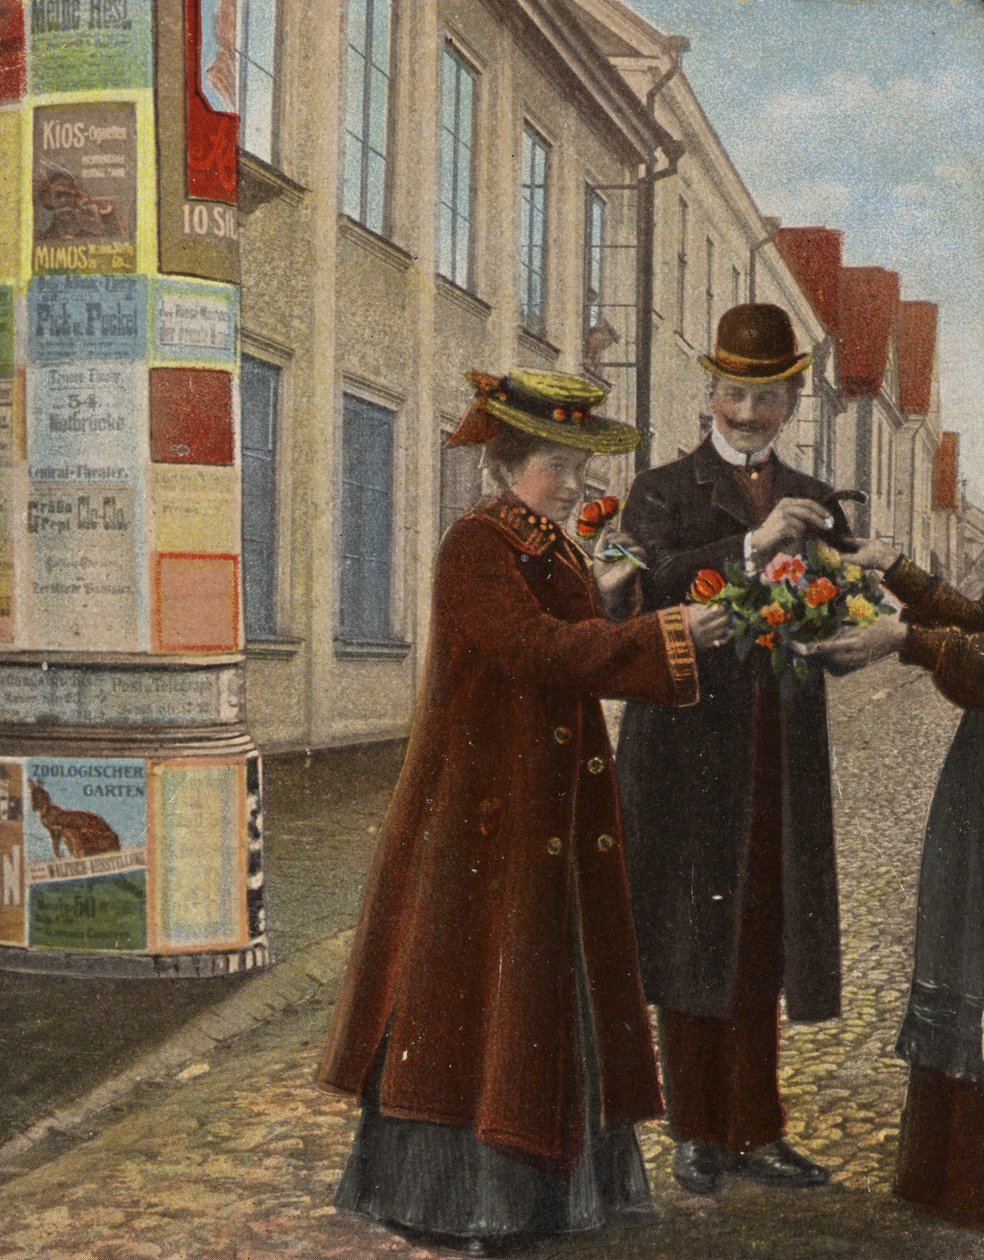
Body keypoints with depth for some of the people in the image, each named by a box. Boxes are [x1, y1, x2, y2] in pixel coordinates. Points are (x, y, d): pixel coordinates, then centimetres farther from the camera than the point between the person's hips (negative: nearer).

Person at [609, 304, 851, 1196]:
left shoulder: (815, 504, 15)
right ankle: (697, 1134, 16)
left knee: (763, 944, 9)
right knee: (693, 945, 4)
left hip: (782, 755, 4)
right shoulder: (662, 493, 2)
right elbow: (655, 589, -15)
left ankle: (755, 1131, 20)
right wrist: (751, 546, -24)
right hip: (690, 747, -3)